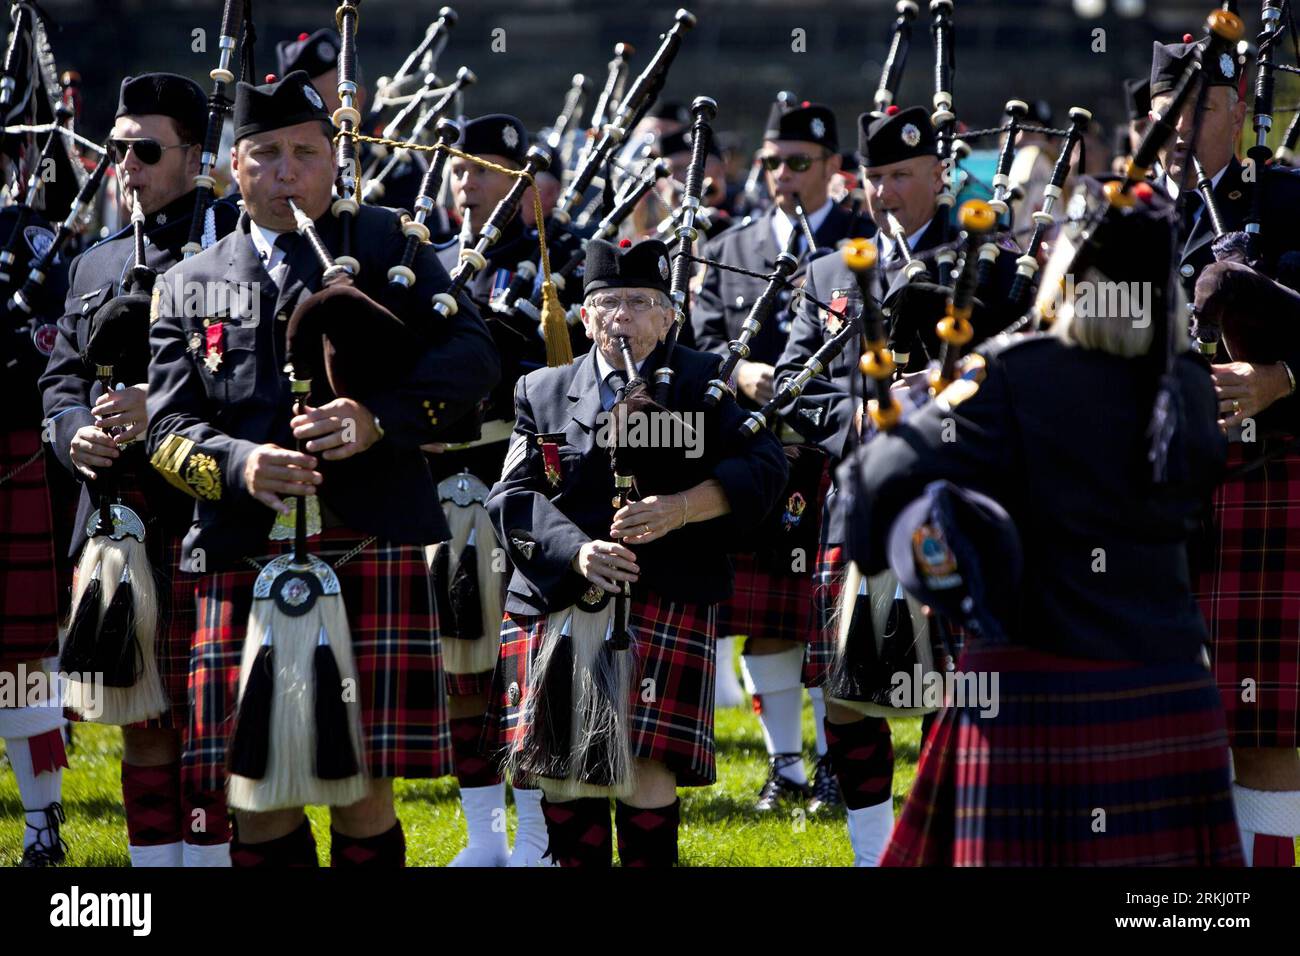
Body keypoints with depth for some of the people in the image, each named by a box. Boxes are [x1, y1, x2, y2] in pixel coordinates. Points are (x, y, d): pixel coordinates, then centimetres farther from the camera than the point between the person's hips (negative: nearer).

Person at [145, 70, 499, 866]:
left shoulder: (388, 246, 10)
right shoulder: (190, 287, 15)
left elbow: (472, 356, 0)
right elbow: (169, 427, 7)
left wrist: (382, 419, -16)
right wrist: (240, 467, -14)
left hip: (377, 552, -2)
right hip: (245, 560, 2)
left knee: (365, 793, -1)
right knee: (258, 795, 0)